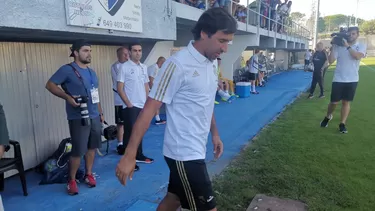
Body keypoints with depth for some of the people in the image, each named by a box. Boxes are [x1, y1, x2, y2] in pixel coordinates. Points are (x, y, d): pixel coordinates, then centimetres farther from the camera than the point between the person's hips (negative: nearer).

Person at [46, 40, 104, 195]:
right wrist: (67, 97, -19)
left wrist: (100, 112, 20)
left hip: (94, 116, 7)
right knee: (78, 151, -3)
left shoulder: (91, 72, 15)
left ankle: (89, 174, 28)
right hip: (78, 118, -7)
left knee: (92, 147, 12)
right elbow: (50, 85, -8)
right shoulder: (67, 69, -8)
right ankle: (71, 180, 15)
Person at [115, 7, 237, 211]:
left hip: (196, 149, 8)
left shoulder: (212, 62, 6)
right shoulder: (178, 64, -19)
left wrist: (214, 134, 22)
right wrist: (129, 155, -21)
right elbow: (149, 109, -20)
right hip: (184, 152, -8)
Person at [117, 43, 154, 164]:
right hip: (130, 107, -6)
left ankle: (139, 155, 27)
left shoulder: (144, 67, 11)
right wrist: (128, 104, -13)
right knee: (130, 133, -2)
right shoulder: (125, 67, -7)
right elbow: (120, 88, -9)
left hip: (142, 106, 6)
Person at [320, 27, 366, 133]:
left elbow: (358, 56, -20)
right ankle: (328, 117, 30)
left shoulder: (361, 46, 1)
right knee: (334, 102, 3)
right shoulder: (339, 46, -2)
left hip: (352, 80, 1)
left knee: (346, 102, 6)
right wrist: (332, 47, -15)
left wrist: (347, 46, -21)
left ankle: (342, 124, 15)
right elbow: (331, 61, -8)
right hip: (338, 79, 0)